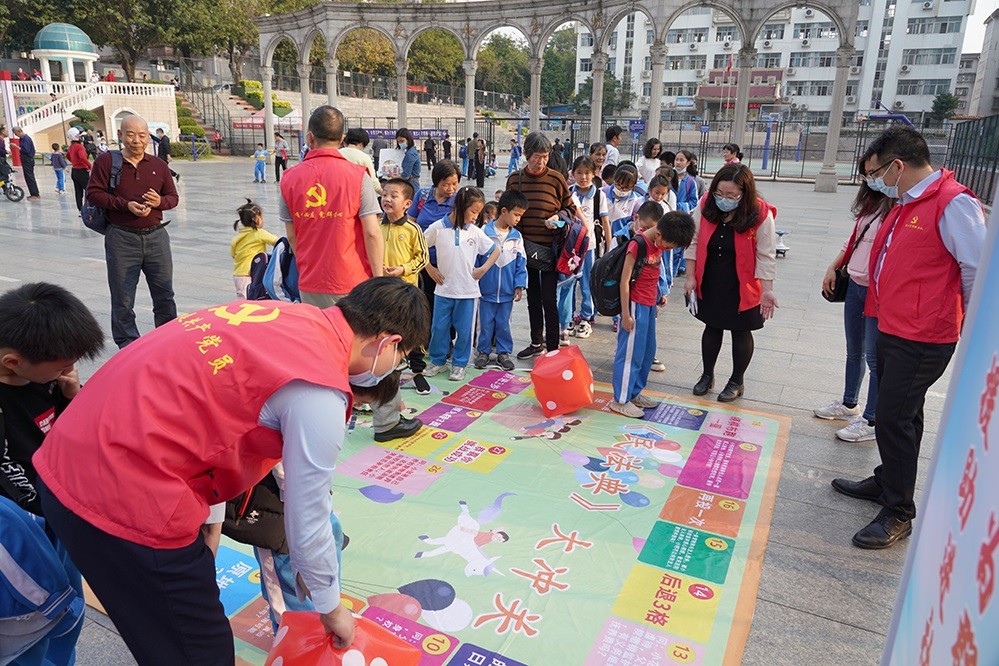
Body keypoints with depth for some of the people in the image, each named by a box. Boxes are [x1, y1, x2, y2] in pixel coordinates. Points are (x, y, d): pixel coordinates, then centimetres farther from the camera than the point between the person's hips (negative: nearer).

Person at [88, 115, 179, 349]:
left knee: (165, 294, 9)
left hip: (156, 235, 3)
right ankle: (128, 344, 17)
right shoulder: (106, 161, -1)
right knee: (123, 299, 5)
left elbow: (173, 196, 13)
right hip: (121, 237, -2)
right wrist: (126, 205, -17)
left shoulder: (158, 165, 9)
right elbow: (93, 193, -5)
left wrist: (160, 202, -10)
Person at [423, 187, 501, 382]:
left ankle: (459, 364, 22)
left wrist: (483, 269, 0)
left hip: (468, 290, 1)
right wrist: (430, 269, 1)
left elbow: (495, 250, 10)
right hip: (444, 289, -1)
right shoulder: (438, 228, -6)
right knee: (439, 327, 9)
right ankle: (437, 361, 25)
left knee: (464, 330, 7)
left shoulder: (475, 232, -1)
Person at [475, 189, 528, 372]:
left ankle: (504, 352, 24)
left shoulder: (516, 237, 1)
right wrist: (474, 284, -2)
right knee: (486, 323, 10)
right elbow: (475, 260, -4)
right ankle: (483, 351, 24)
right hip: (486, 289, -2)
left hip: (507, 291, 2)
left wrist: (519, 285, 0)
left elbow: (521, 263, 6)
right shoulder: (484, 232, -9)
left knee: (503, 324, 12)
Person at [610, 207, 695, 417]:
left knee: (648, 351, 16)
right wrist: (626, 314, -18)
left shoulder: (659, 244, 7)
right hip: (636, 305, -9)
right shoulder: (637, 244, -18)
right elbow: (624, 280, -18)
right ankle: (620, 400, 9)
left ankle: (635, 392, 30)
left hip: (650, 305, 9)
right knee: (631, 353, -2)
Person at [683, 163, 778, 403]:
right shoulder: (706, 206, -11)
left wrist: (766, 290, -18)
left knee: (741, 331, 10)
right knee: (712, 327, 15)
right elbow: (694, 243, -3)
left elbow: (766, 256, -15)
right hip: (710, 283, 3)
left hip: (742, 287, -3)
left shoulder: (761, 215, -20)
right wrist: (690, 277, -3)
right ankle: (707, 375, 32)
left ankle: (737, 382, 27)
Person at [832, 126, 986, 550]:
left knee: (893, 418, -6)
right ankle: (886, 482, 36)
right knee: (897, 414, 20)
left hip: (921, 340, -9)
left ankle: (898, 513, 7)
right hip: (892, 330, 10)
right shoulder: (906, 204, 12)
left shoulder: (952, 205, -18)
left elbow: (979, 270, -17)